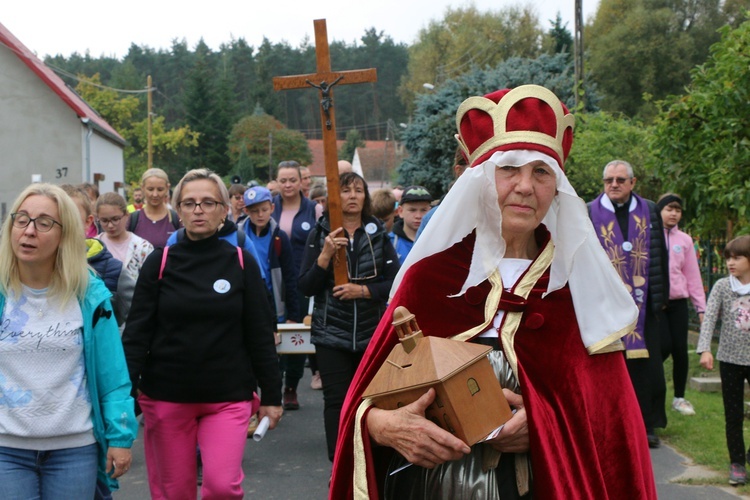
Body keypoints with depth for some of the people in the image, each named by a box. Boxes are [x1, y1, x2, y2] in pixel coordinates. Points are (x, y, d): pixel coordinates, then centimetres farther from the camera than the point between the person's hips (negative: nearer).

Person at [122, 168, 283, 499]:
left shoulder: (241, 263, 0)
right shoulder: (160, 262, 0)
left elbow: (260, 335, 3)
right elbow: (137, 332, -1)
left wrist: (271, 394, 2)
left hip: (228, 397, -1)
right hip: (166, 396, 1)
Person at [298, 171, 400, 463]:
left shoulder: (378, 234, 6)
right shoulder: (320, 234, 3)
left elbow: (395, 281, 0)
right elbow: (306, 287, -2)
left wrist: (363, 290, -14)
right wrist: (325, 255, -15)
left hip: (372, 332, 1)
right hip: (332, 333, -1)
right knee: (337, 399, -1)